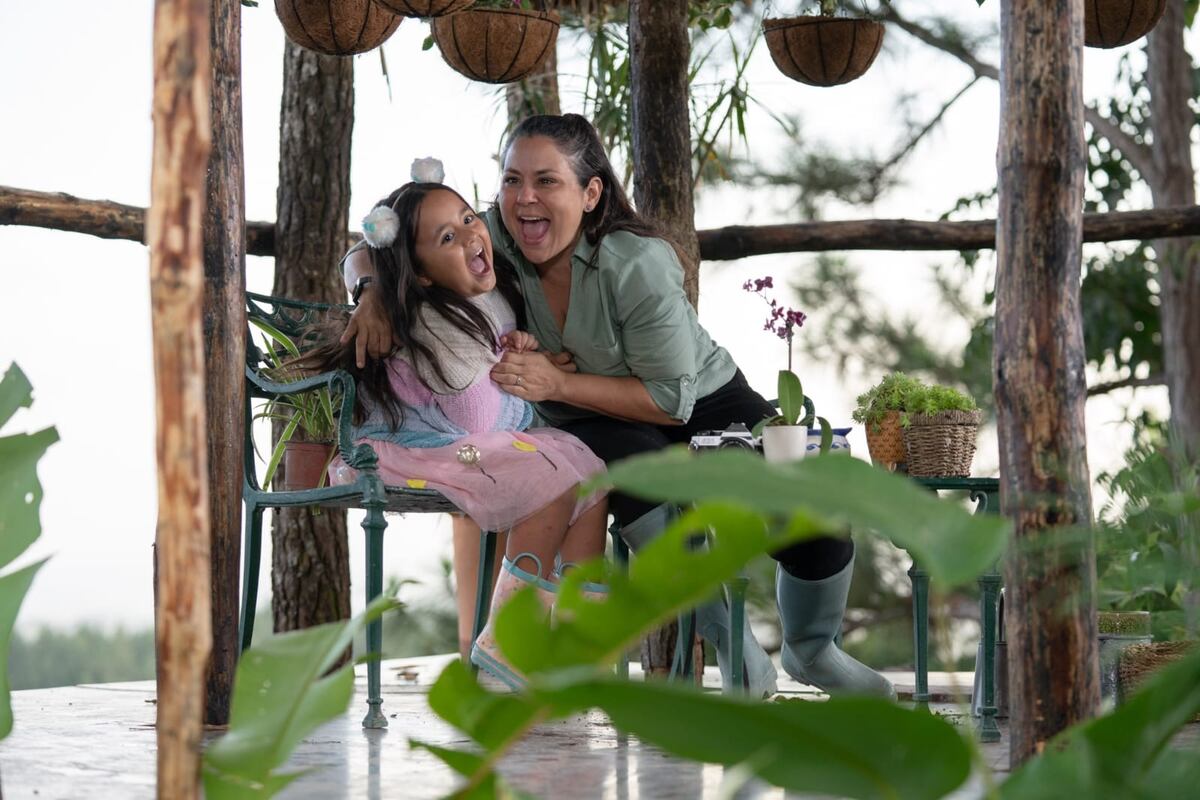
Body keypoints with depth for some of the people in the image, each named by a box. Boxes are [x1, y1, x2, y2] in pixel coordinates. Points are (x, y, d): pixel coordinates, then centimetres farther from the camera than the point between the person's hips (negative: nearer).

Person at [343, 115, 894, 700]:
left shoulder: (639, 265, -27)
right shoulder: (493, 240, -17)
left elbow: (672, 399, -23)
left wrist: (557, 383, -31)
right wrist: (375, 295, -30)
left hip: (705, 401, -1)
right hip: (594, 428, 1)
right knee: (634, 460, -38)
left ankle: (812, 650, 14)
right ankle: (727, 640, -19)